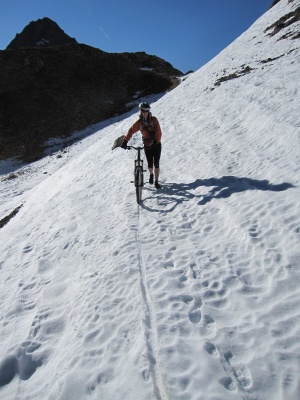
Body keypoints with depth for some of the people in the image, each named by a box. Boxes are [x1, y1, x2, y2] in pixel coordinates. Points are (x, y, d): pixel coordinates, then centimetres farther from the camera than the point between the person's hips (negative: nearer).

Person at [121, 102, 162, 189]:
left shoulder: (154, 120, -7)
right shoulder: (139, 122, -4)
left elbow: (158, 132, -14)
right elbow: (131, 131, -7)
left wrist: (155, 142, -28)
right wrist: (125, 141, -19)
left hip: (156, 145, -1)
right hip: (147, 145, 1)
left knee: (156, 164, -3)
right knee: (150, 164, 2)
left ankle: (156, 181, 8)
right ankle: (151, 174, 36)